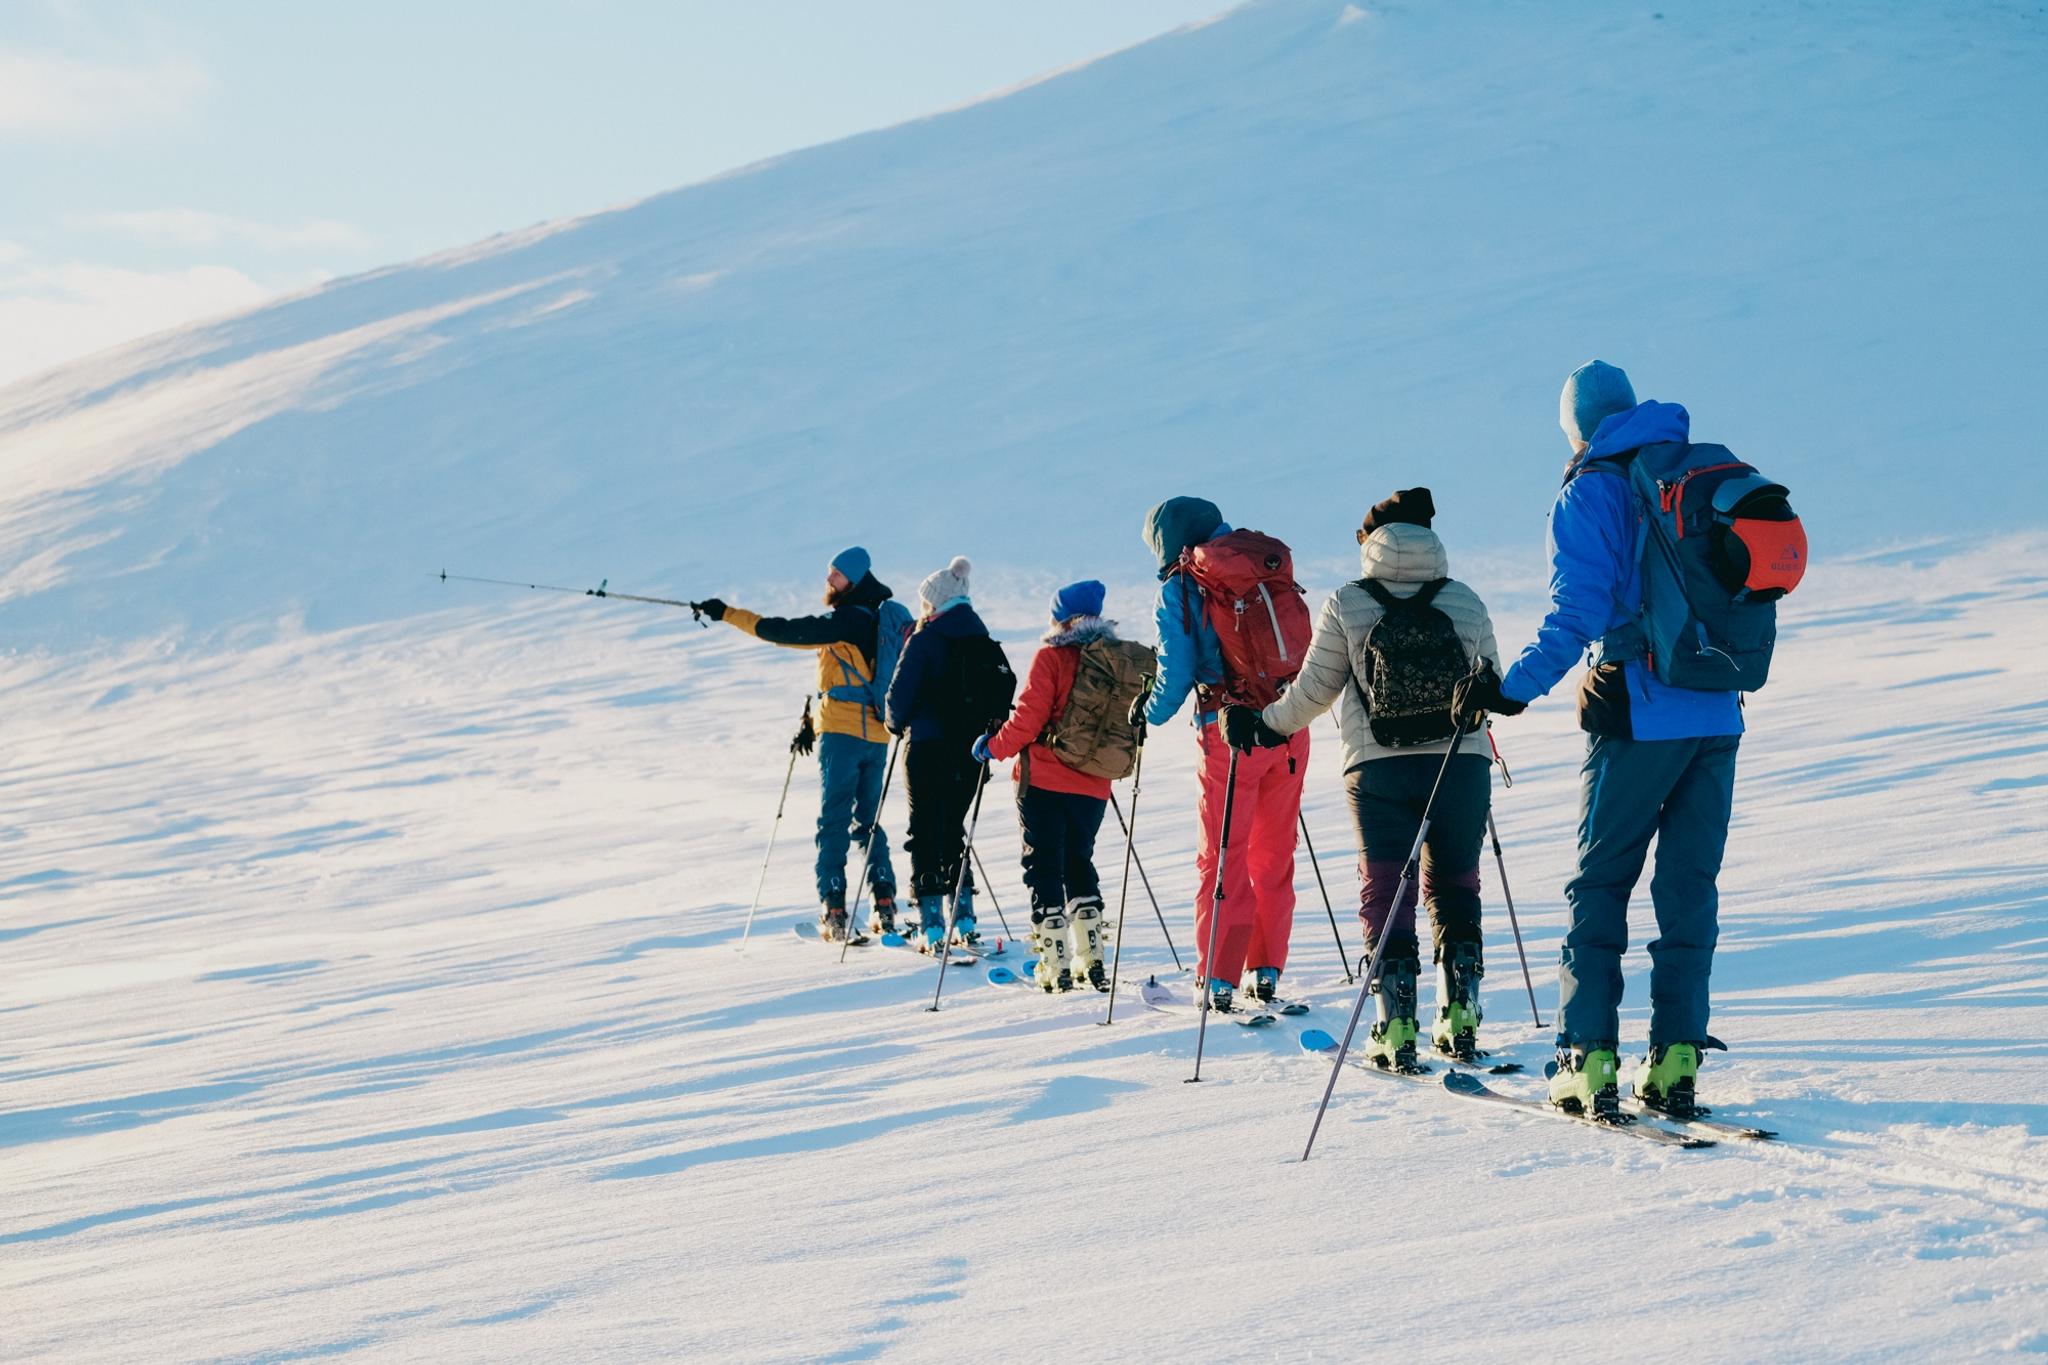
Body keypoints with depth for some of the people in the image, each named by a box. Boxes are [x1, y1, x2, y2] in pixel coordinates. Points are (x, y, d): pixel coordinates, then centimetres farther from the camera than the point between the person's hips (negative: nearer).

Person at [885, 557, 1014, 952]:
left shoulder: (925, 641, -10)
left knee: (926, 834, 2)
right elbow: (1005, 693, 7)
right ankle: (964, 922, 13)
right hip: (970, 754, 6)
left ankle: (932, 929, -3)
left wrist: (899, 723, 10)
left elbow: (900, 695, -10)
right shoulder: (988, 645, 7)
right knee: (952, 830, 18)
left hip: (928, 749, -6)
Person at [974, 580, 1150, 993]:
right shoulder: (1130, 662, 4)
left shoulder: (1052, 657, -10)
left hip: (1045, 782, -5)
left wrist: (995, 747, 2)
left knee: (1044, 869, 4)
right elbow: (1133, 726, 10)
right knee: (1080, 864, 20)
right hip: (1094, 788, 5)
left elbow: (1028, 718, -13)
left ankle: (1057, 968, 1)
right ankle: (1092, 962, 14)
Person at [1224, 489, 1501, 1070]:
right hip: (1461, 765, 1)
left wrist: (1264, 723, 18)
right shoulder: (1467, 603, 4)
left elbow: (1314, 690, 1)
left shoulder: (1346, 606, -3)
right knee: (1454, 887, 15)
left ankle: (1396, 1027, -2)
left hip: (1378, 770, -1)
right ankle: (1460, 1019, 11)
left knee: (1385, 891, 6)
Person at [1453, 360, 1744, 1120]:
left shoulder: (1590, 493, -5)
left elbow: (1579, 613, -16)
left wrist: (1514, 687, -15)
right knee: (1690, 885, 9)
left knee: (1598, 884, 3)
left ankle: (1589, 1061, -2)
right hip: (1717, 716, 5)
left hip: (1639, 715, -5)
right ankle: (1676, 1060, 4)